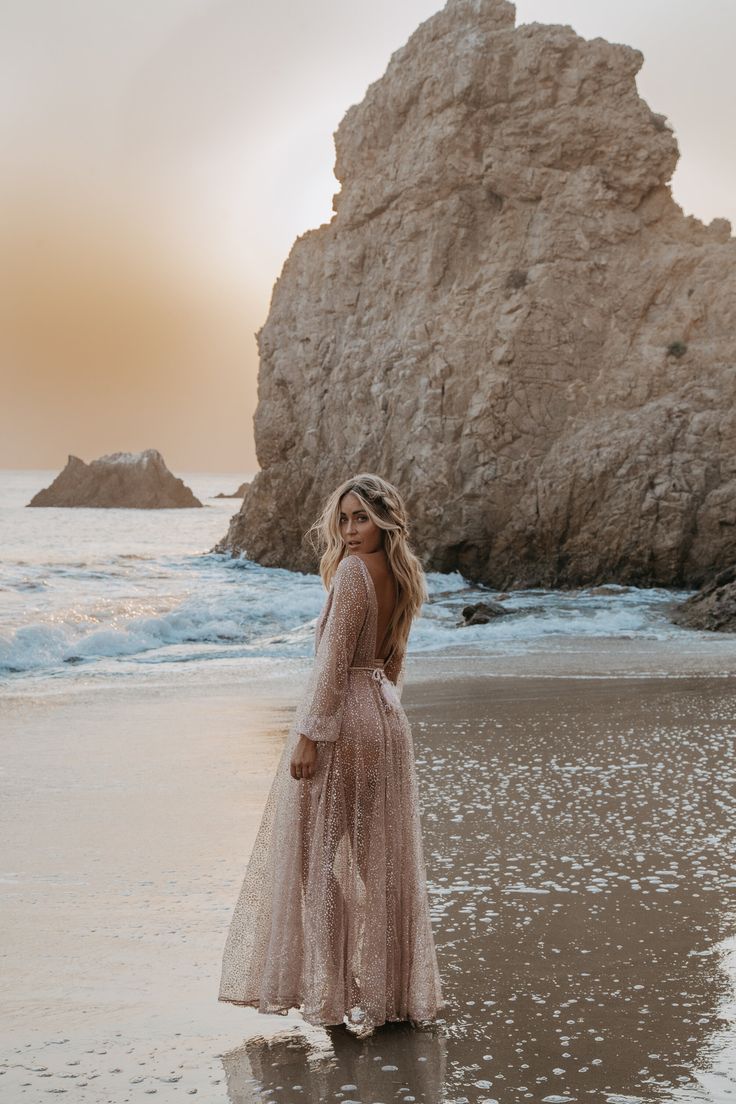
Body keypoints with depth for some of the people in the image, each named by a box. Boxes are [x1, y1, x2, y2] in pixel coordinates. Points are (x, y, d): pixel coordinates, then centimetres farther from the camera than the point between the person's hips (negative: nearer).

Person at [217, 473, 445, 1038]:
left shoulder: (353, 571, -16)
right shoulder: (403, 575, 9)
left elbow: (334, 661, -19)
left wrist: (309, 735, -18)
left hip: (342, 716, -8)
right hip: (387, 719, 8)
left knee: (322, 851, 1)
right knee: (382, 856, 12)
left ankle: (332, 987, 5)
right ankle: (390, 986, 18)